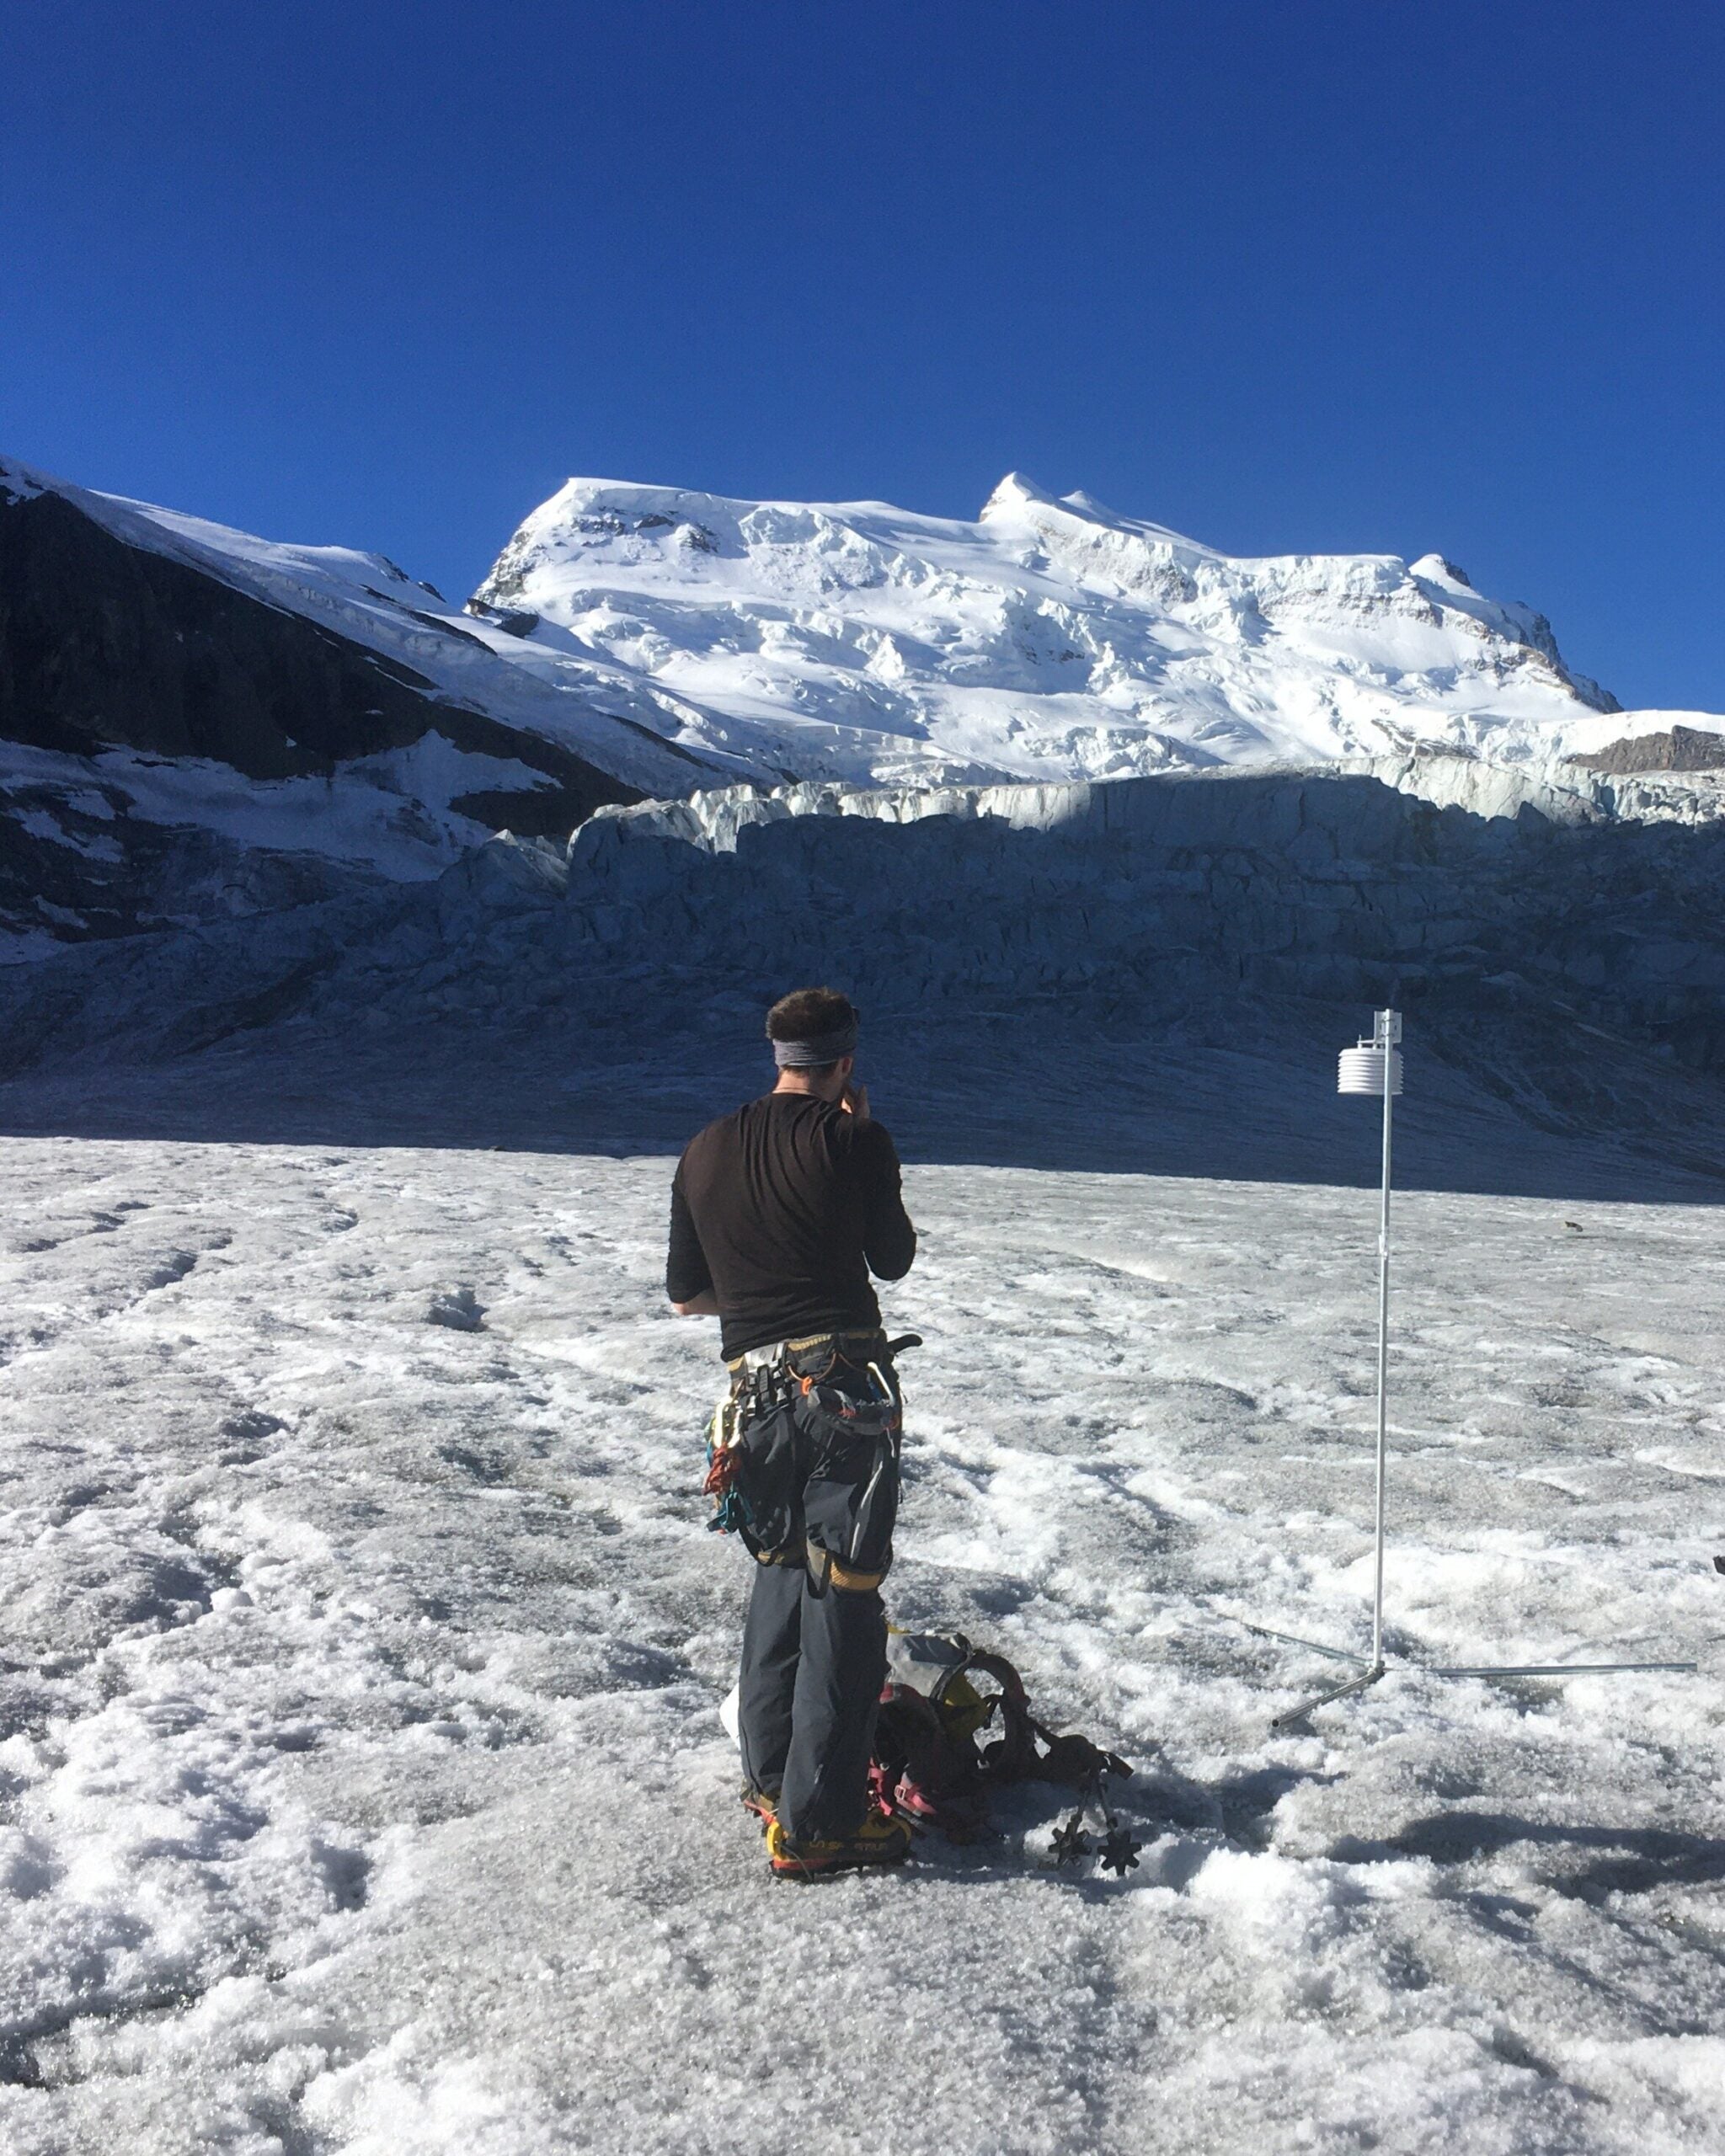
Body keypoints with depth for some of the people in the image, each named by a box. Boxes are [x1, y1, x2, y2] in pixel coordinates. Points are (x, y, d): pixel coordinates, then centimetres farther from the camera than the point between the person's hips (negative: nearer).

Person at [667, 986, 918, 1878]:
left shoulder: (705, 1151, 9)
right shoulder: (854, 1141, -7)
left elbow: (684, 1296, 14)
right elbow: (895, 1260, 7)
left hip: (755, 1391, 6)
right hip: (847, 1389, -5)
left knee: (784, 1570, 23)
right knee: (842, 1597, 1)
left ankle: (768, 1775, 32)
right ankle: (815, 1822, 4)